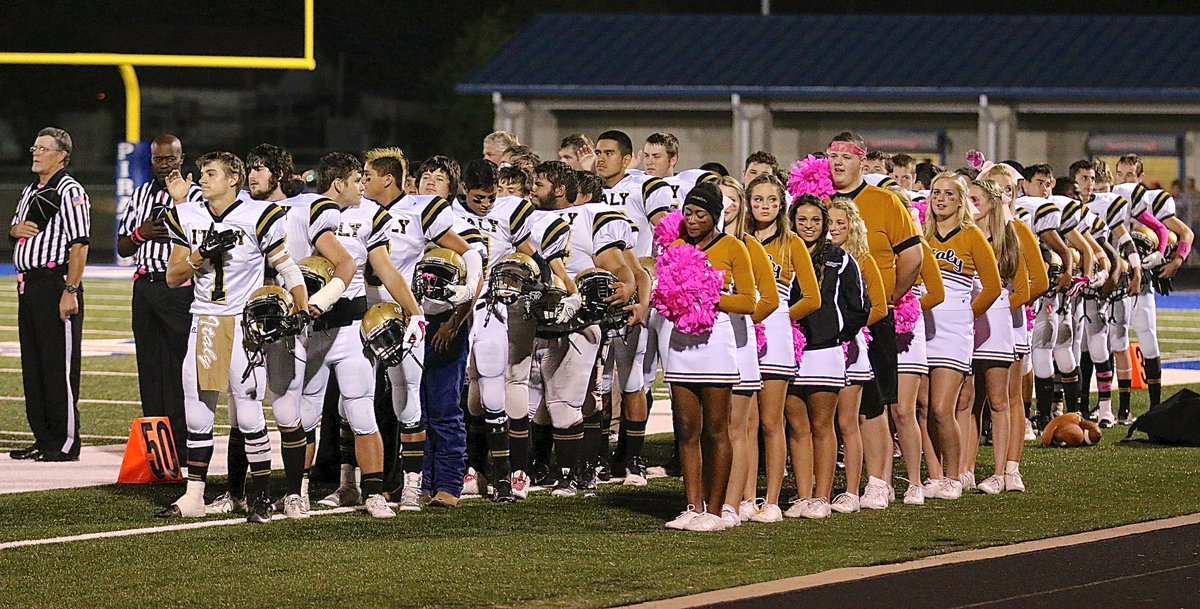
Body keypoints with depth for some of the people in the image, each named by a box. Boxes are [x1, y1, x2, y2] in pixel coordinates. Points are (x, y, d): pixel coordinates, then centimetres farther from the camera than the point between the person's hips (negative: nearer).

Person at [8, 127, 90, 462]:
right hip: (28, 284, 9)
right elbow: (14, 233, 30)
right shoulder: (30, 191, 19)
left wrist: (70, 291, -21)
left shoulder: (70, 192, -10)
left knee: (60, 368, -5)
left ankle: (66, 444, -1)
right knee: (32, 367, 11)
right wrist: (15, 229, 4)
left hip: (55, 282, -9)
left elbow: (79, 245, -16)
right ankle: (43, 440, 18)